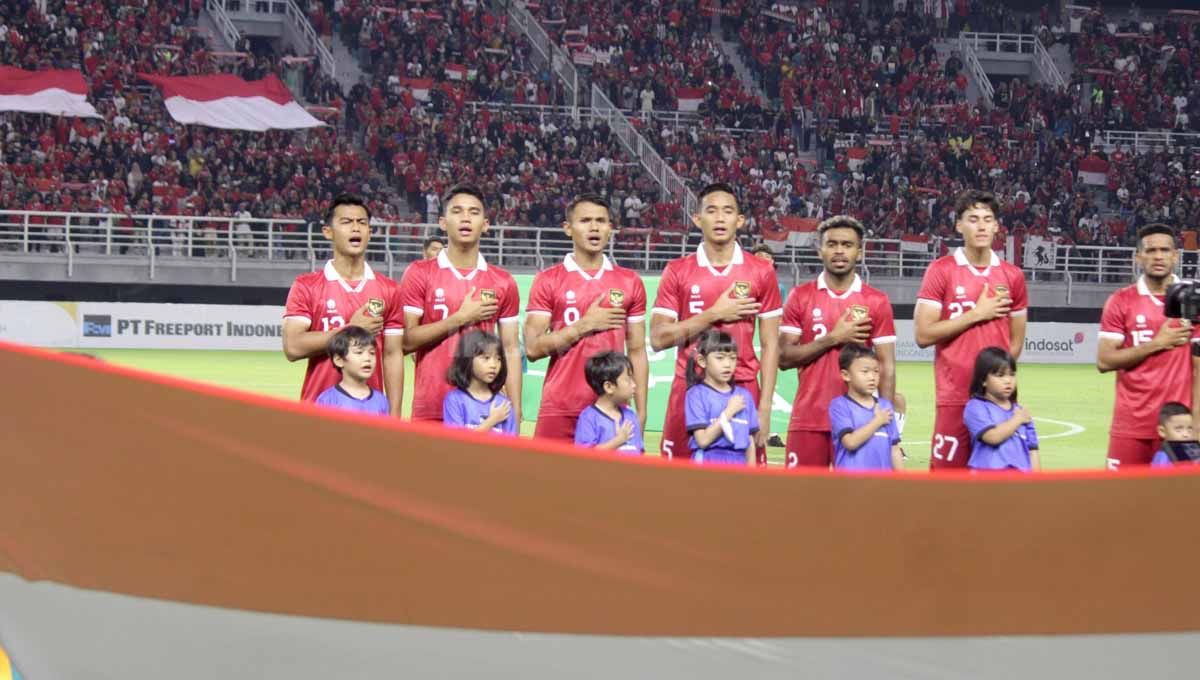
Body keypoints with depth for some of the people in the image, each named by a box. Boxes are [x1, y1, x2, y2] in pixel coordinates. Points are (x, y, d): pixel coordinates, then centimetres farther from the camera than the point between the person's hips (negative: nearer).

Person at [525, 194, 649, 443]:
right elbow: (533, 349, -5)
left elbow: (637, 351, 10)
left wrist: (641, 413, 4)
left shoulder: (630, 282, 9)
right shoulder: (548, 281, 2)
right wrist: (585, 325, -11)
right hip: (560, 412, -2)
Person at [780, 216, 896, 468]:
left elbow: (886, 366, 3)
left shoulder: (876, 302, 3)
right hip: (808, 420, 0)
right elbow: (784, 357, -1)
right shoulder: (800, 296, 5)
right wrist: (832, 338, -11)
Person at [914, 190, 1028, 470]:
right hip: (955, 398, -3)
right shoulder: (941, 270, -2)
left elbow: (1016, 341, 16)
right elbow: (923, 334, -8)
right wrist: (977, 314, -9)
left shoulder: (1012, 276, 9)